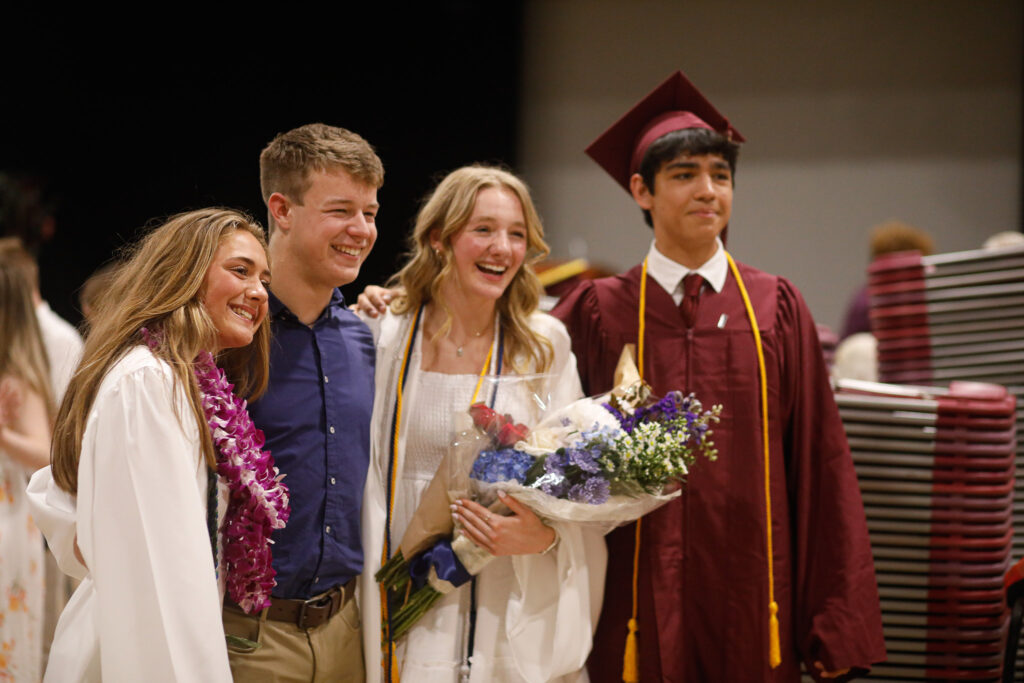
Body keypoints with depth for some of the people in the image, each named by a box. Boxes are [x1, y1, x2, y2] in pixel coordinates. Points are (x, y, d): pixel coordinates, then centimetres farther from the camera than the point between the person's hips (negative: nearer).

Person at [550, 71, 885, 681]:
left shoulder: (776, 309, 4)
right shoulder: (599, 313, 1)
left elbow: (820, 470, 2)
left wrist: (836, 630, -1)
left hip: (750, 608, 1)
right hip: (641, 610, -1)